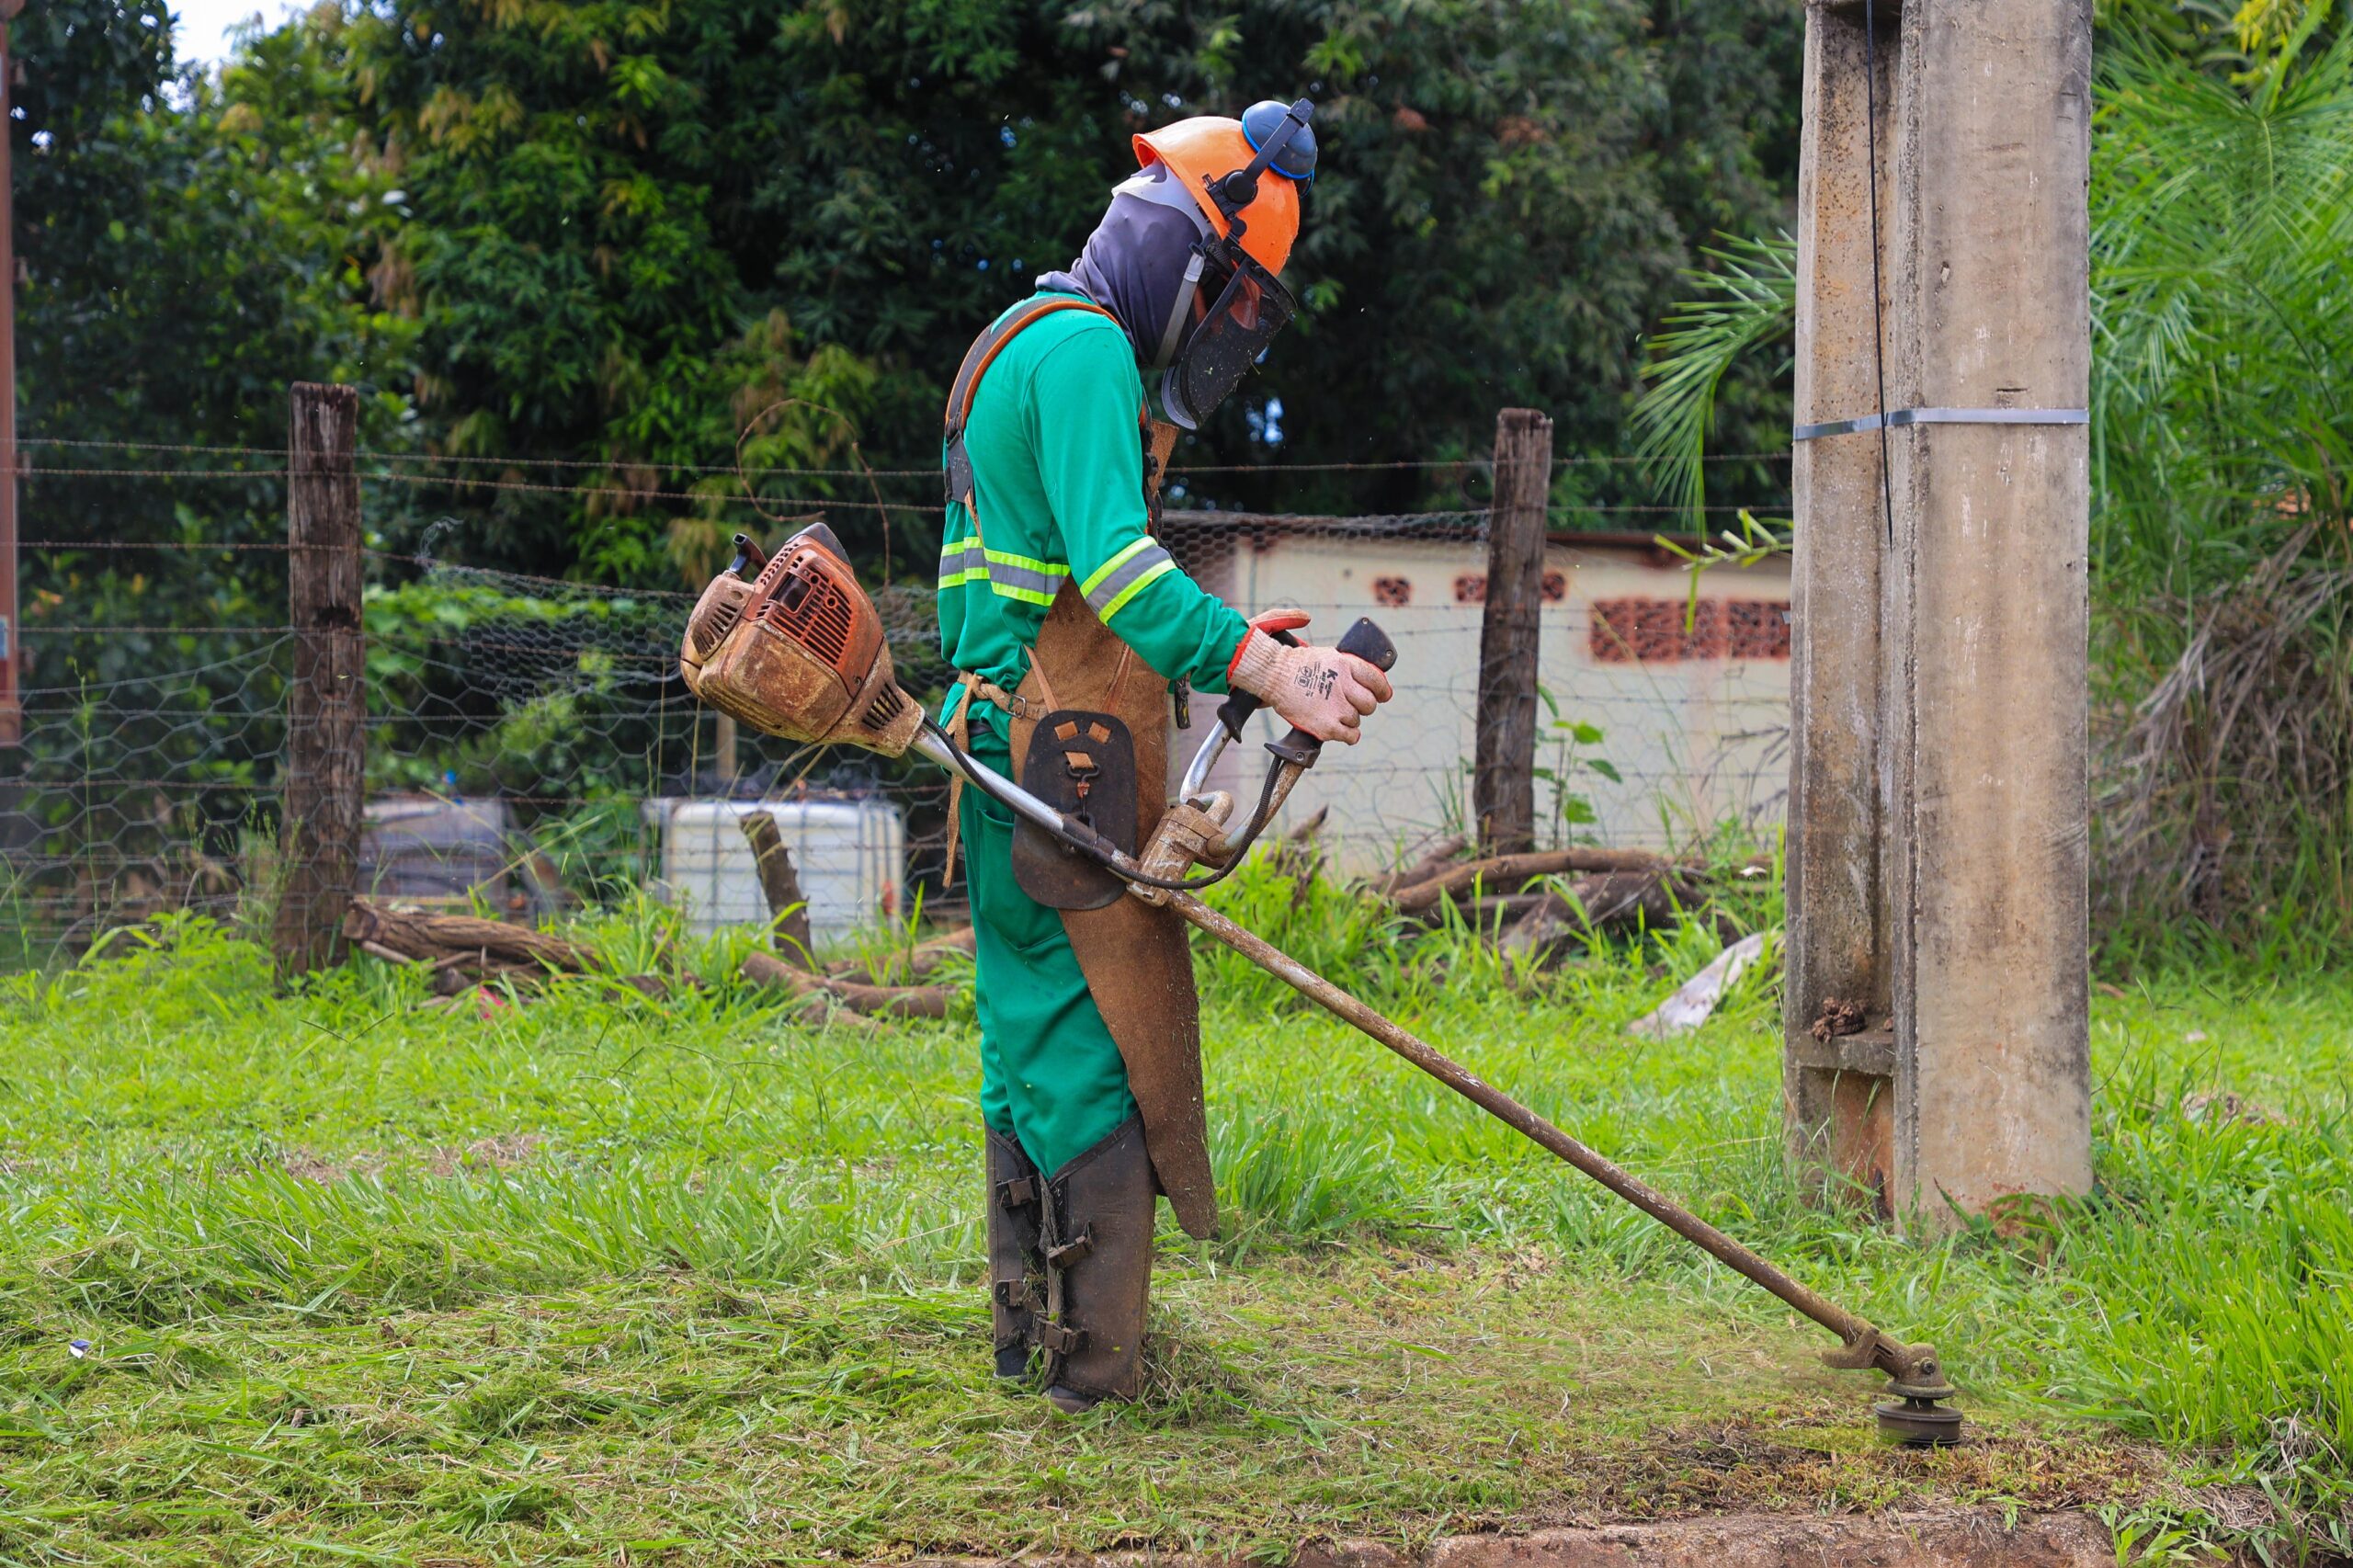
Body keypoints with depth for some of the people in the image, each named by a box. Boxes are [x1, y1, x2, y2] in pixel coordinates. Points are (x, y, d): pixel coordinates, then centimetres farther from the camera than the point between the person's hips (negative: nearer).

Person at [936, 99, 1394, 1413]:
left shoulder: (1030, 345, 21)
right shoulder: (1086, 350, -13)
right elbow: (1114, 563, -26)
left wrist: (1219, 647, 18)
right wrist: (1267, 672, -35)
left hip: (1012, 751, 11)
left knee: (1036, 1033, 16)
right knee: (1102, 1039, -8)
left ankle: (1030, 1327, 23)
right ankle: (1096, 1359, -7)